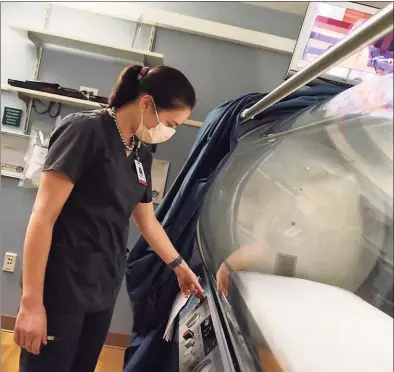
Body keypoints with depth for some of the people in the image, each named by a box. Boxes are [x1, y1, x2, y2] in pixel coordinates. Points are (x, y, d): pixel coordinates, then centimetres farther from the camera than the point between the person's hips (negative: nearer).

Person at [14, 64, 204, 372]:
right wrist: (31, 302, -16)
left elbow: (148, 222, 20)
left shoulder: (142, 155, 9)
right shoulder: (86, 131, -13)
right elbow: (43, 217, -16)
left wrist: (180, 266, 25)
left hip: (104, 291, 7)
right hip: (62, 291, -7)